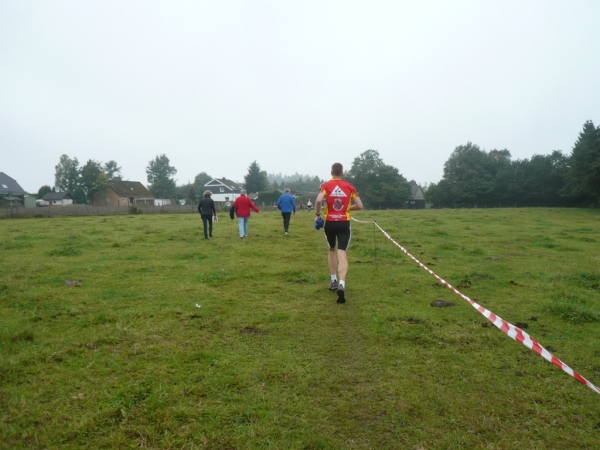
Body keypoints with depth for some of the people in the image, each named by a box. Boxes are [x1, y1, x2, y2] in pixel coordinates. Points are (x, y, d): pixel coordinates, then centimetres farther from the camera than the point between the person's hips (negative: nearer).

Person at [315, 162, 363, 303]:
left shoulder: (326, 185, -1)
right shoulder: (349, 187, 2)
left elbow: (318, 200, -19)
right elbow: (359, 206, 2)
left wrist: (318, 215, -3)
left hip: (330, 223, 1)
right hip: (344, 223, -1)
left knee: (332, 250, 22)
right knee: (342, 253, -5)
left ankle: (333, 281, 24)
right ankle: (341, 284, -24)